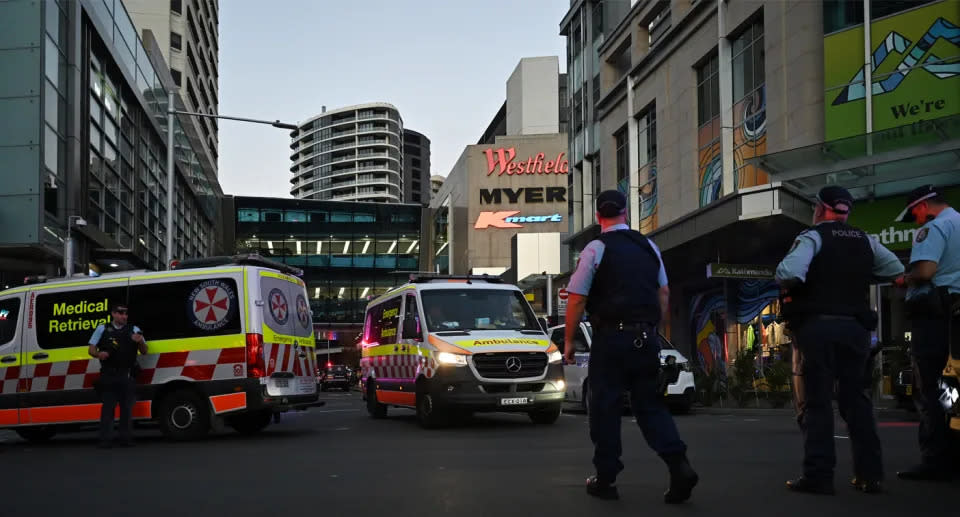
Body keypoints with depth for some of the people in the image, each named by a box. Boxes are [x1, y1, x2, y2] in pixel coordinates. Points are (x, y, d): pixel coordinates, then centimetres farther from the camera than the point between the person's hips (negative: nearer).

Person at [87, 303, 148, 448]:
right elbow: (91, 350, 10)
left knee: (127, 408, 3)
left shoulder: (133, 330, 11)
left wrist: (140, 341, -9)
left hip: (128, 375, 1)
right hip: (108, 375, -1)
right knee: (108, 407, -3)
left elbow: (144, 352, 13)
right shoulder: (102, 329, 10)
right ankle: (105, 440, -2)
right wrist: (99, 354, -13)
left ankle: (126, 438, 9)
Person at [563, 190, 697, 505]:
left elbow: (576, 300, -9)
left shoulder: (596, 249, -6)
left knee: (605, 407, 6)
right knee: (650, 405, 12)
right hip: (647, 338, 5)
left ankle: (605, 479, 12)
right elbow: (664, 293, 14)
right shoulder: (649, 247, 10)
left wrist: (569, 341, 0)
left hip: (610, 338, -5)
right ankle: (679, 465, -5)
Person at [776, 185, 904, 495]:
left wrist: (785, 284, 0)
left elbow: (789, 273, -23)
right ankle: (870, 475, 9)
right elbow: (897, 270, 16)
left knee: (817, 400, -3)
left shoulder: (813, 237, -7)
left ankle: (818, 476, -8)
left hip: (818, 326, -5)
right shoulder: (865, 241, 12)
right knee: (855, 399, 11)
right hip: (855, 327, 5)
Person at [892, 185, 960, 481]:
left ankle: (936, 460, -9)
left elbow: (924, 270, -24)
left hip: (935, 314, -9)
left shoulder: (935, 228, -9)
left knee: (928, 389, -6)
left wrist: (904, 281, -4)